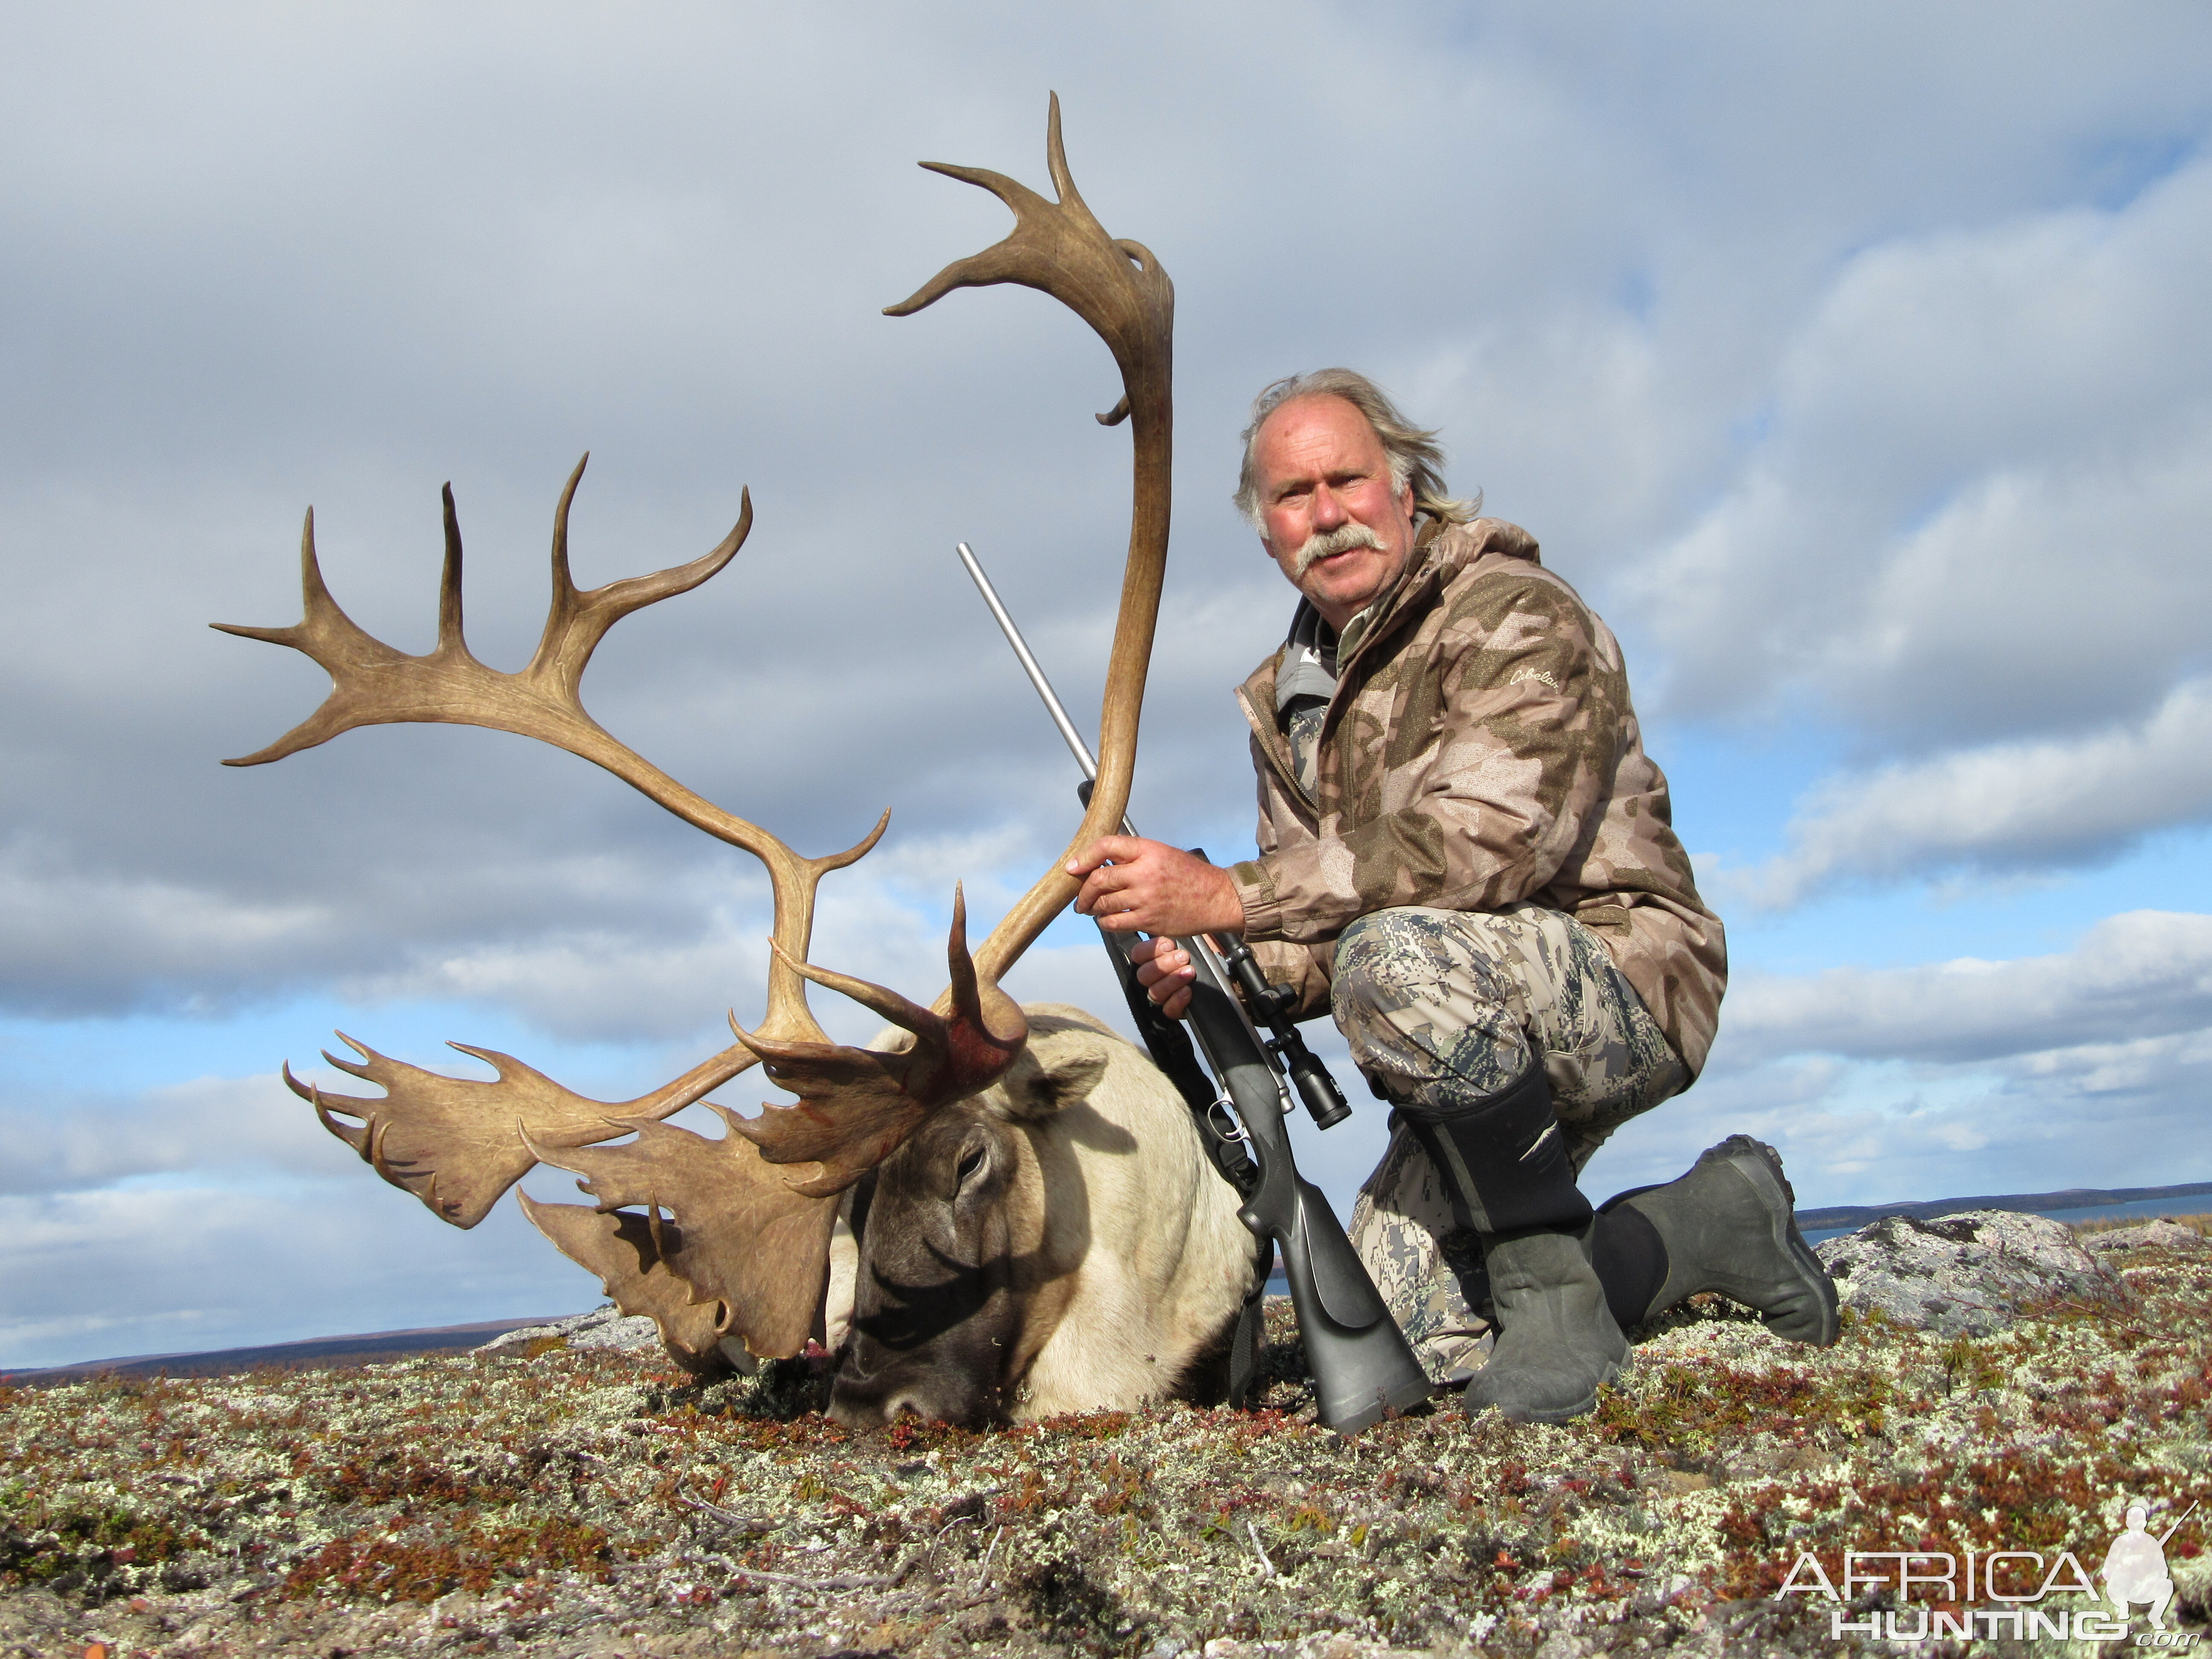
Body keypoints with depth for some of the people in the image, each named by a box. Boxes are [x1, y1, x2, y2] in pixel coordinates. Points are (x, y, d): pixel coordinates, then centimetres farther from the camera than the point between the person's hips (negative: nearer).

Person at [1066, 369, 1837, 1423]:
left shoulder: (1517, 616, -14)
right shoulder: (1287, 702, 11)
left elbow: (1482, 842, -30)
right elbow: (1320, 933, 9)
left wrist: (1230, 897, -34)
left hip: (1628, 981, -8)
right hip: (1490, 1040, 8)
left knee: (1401, 961, -37)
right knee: (1413, 1335, -3)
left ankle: (1547, 1268, -15)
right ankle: (1709, 1225, 17)